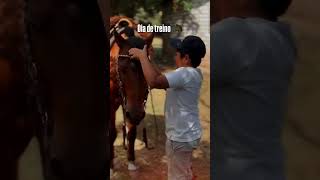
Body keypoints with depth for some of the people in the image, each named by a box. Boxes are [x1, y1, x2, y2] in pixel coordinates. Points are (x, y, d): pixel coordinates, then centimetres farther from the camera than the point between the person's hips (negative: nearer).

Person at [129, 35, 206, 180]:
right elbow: (161, 79, 12)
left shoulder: (186, 73, -26)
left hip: (180, 136, -10)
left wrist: (142, 56, -25)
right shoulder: (191, 73, 5)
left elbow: (154, 82, -38)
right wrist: (146, 60, 5)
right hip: (186, 133, 10)